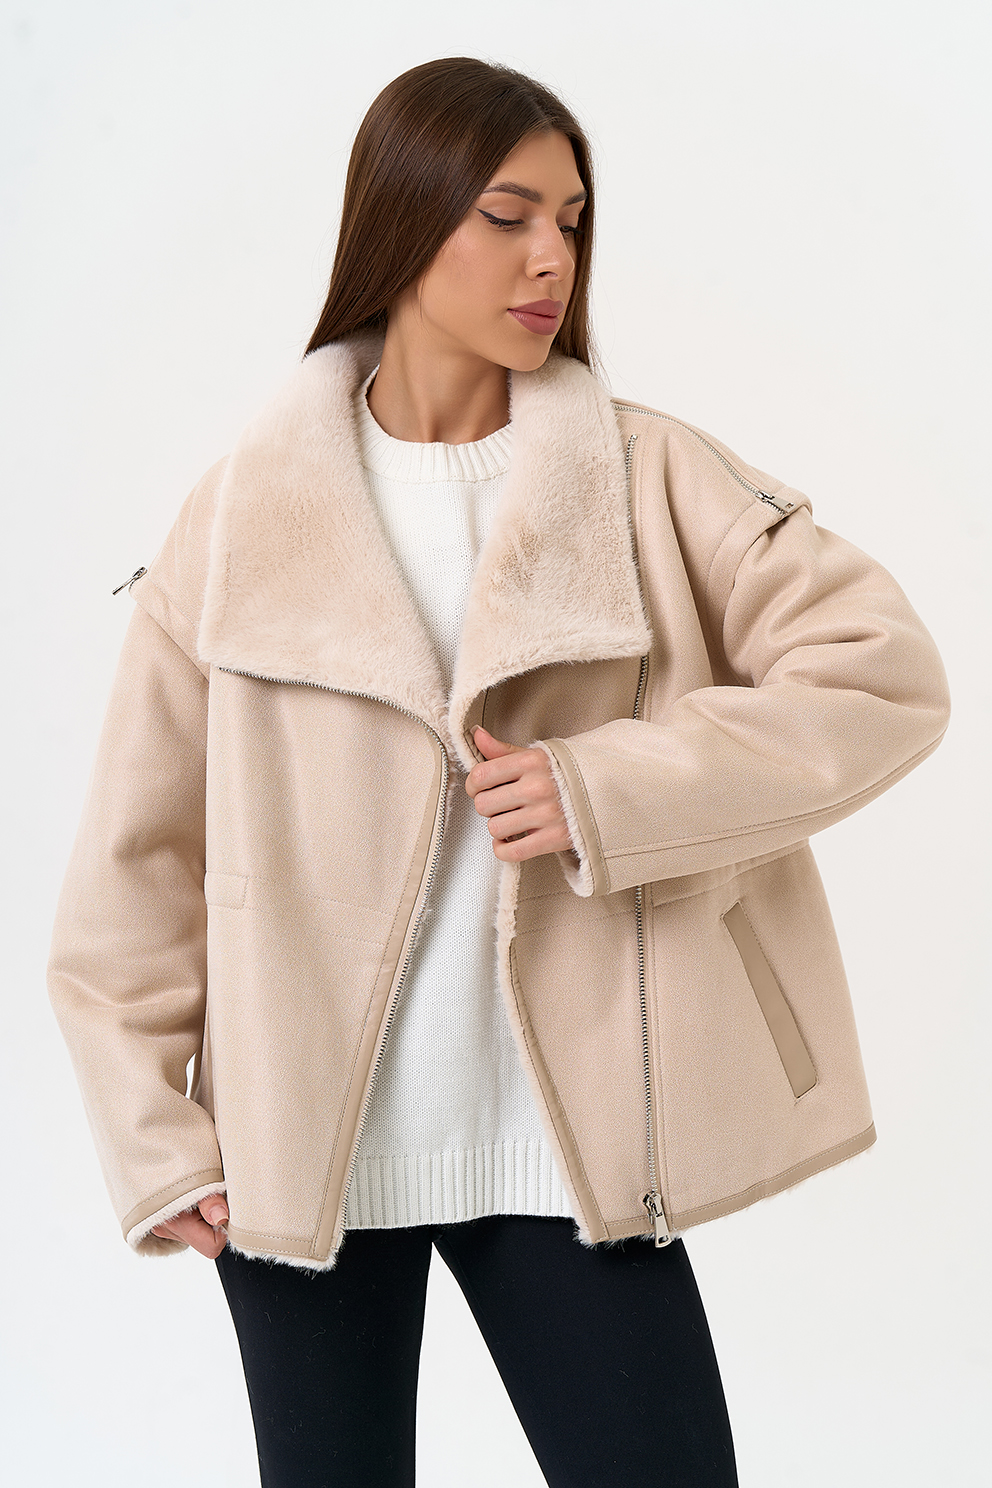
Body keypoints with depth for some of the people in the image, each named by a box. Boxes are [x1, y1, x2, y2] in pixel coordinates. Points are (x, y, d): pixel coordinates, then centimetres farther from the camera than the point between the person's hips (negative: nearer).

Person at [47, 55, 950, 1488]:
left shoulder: (650, 480, -1)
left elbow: (884, 674, -8)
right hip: (301, 1142, 1)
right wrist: (157, 1139, -2)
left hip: (561, 1140, 0)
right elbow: (136, 856, 3)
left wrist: (604, 793, -17)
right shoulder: (249, 511, 0)